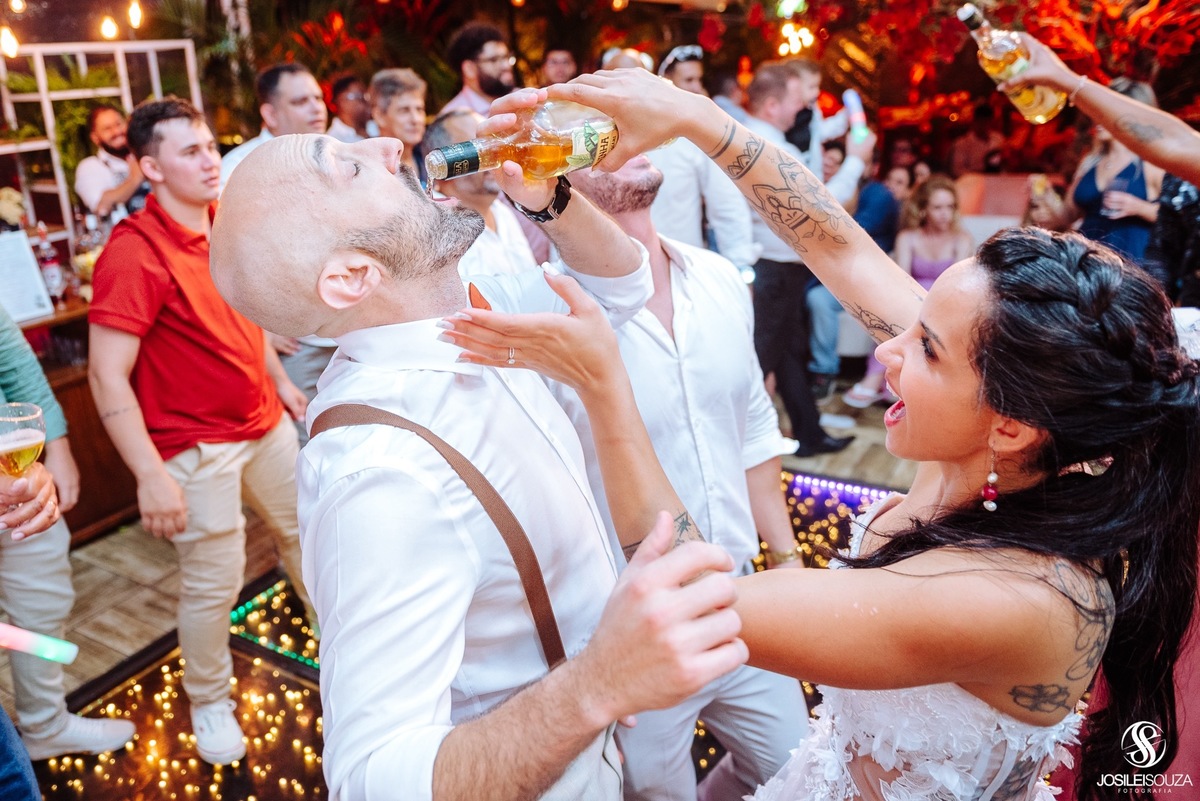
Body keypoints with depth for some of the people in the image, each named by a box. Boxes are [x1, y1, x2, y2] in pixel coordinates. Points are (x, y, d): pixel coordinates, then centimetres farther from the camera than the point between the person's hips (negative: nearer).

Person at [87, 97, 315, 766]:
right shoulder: (135, 253, -21)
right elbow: (107, 376, -22)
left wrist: (280, 380, 20)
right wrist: (152, 475, -25)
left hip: (266, 423, 8)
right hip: (198, 448, -7)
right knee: (214, 584, 5)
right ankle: (210, 702, 30)